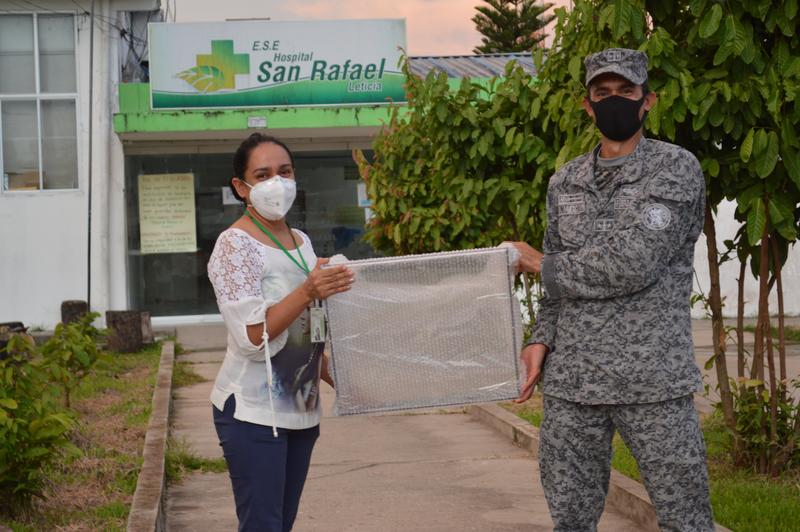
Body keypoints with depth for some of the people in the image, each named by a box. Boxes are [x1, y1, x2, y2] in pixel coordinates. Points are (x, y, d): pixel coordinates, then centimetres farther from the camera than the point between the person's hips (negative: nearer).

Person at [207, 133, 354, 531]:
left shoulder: (301, 242, 11)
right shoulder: (235, 245, -12)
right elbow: (252, 336, -20)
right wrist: (308, 292, -29)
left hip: (300, 409, 8)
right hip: (253, 412, -8)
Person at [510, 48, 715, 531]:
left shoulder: (677, 169, -4)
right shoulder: (565, 182, 13)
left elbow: (633, 265, -15)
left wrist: (542, 265, -4)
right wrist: (542, 338, 1)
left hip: (653, 380, -5)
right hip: (570, 382, 5)